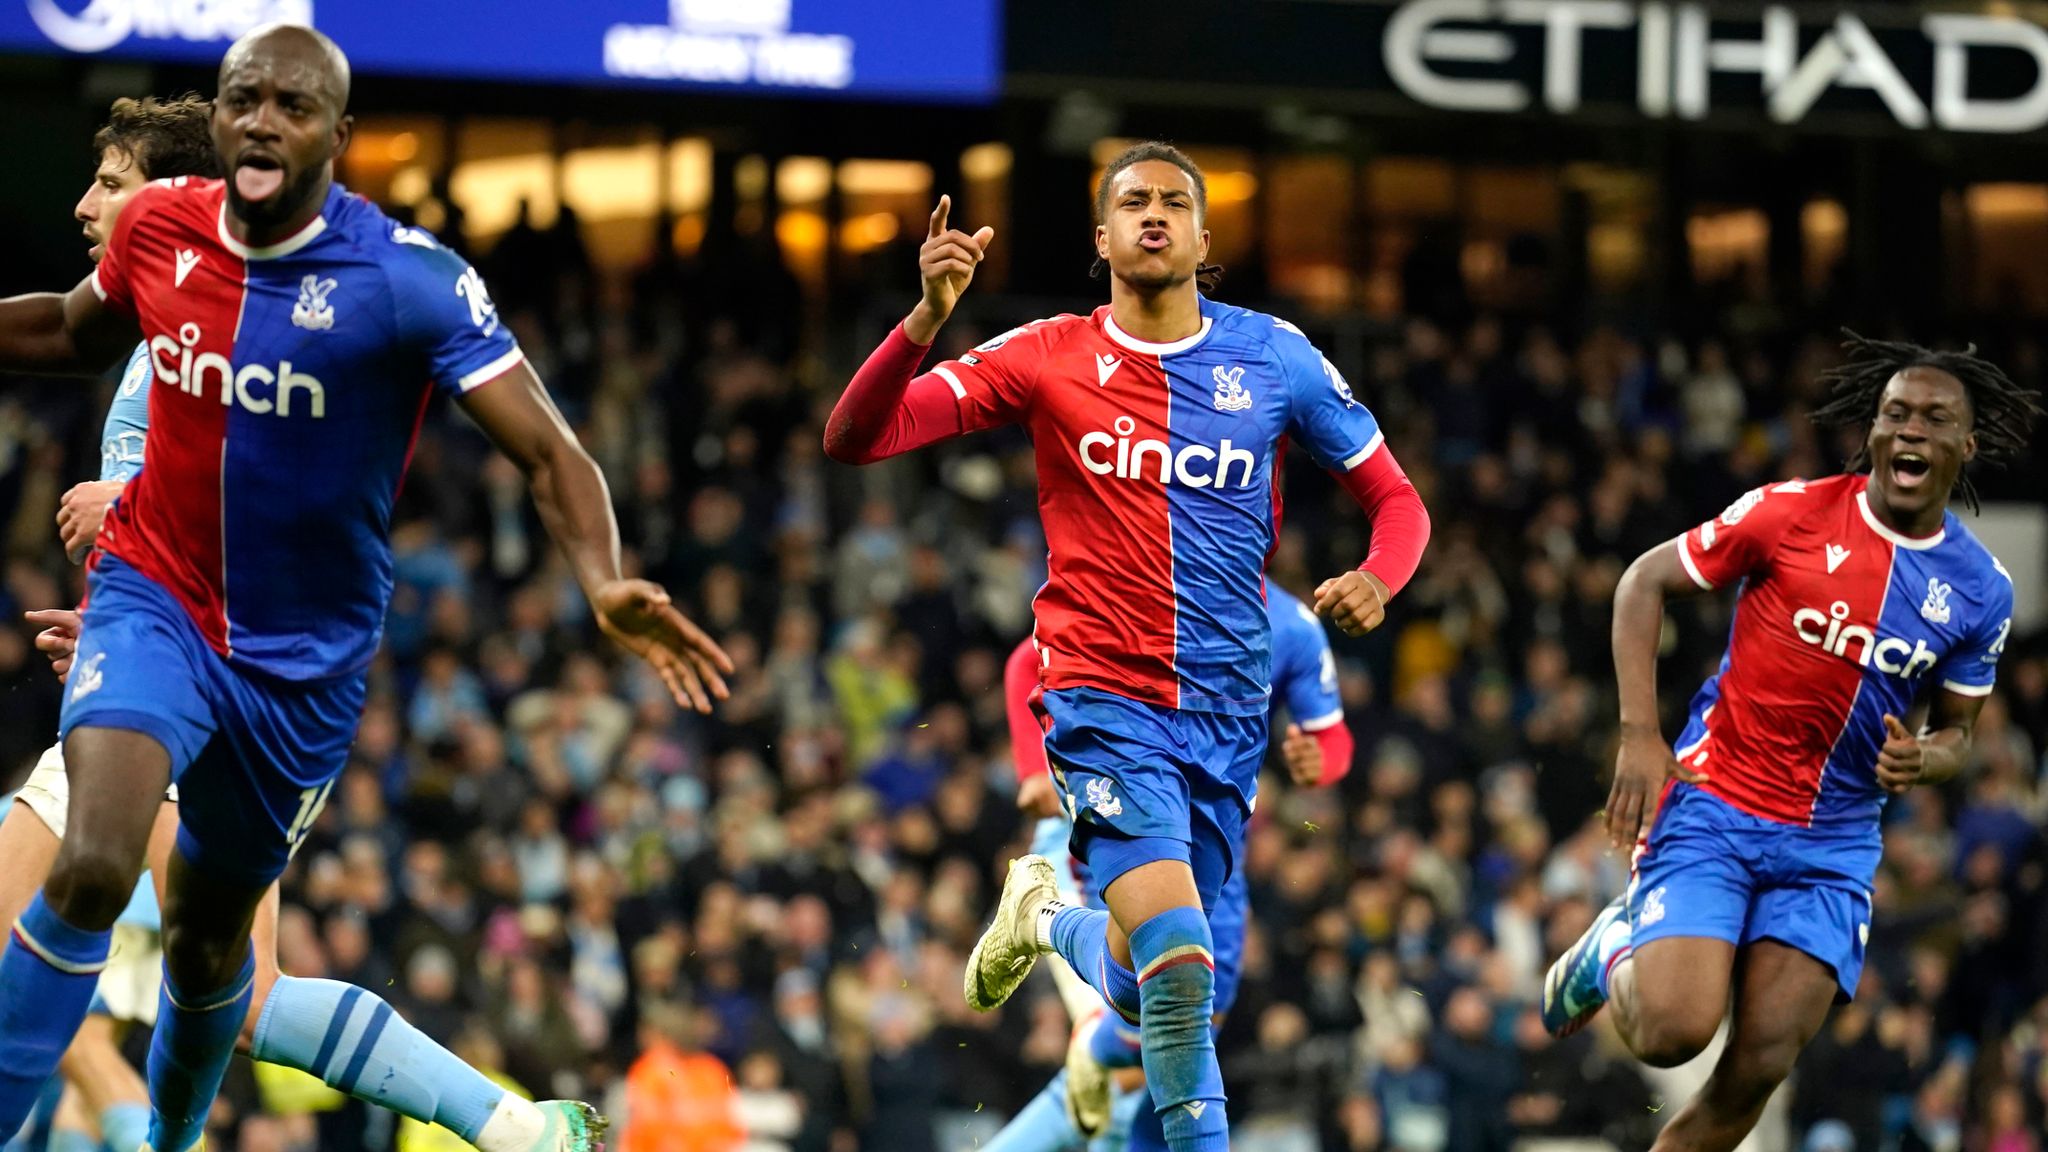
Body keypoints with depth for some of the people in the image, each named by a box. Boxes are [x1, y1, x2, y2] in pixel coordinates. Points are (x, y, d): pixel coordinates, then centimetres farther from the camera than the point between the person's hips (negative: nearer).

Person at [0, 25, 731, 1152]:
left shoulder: (410, 280, -19)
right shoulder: (157, 227, -8)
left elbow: (547, 450, -23)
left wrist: (604, 584, -41)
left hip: (305, 658, 0)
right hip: (154, 601, 0)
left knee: (210, 934, 15)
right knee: (92, 870, -26)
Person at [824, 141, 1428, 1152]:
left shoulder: (1274, 356, 3)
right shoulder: (1047, 358, -2)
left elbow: (1395, 500, 11)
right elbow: (853, 439, -8)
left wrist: (1375, 581, -12)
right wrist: (926, 319, -25)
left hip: (1227, 715, 3)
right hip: (1105, 699, -3)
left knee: (1145, 989, 11)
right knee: (1178, 963, -24)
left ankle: (1048, 918, 44)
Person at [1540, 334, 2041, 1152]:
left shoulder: (1980, 590, 1)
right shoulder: (1793, 513, -9)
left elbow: (1955, 730, 14)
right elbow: (1645, 582, -1)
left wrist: (1923, 760, -11)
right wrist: (1640, 736, -10)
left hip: (1833, 847, 3)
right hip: (1714, 808, -3)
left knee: (1758, 1069, -7)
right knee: (1674, 1031, -18)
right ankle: (1615, 953, 17)